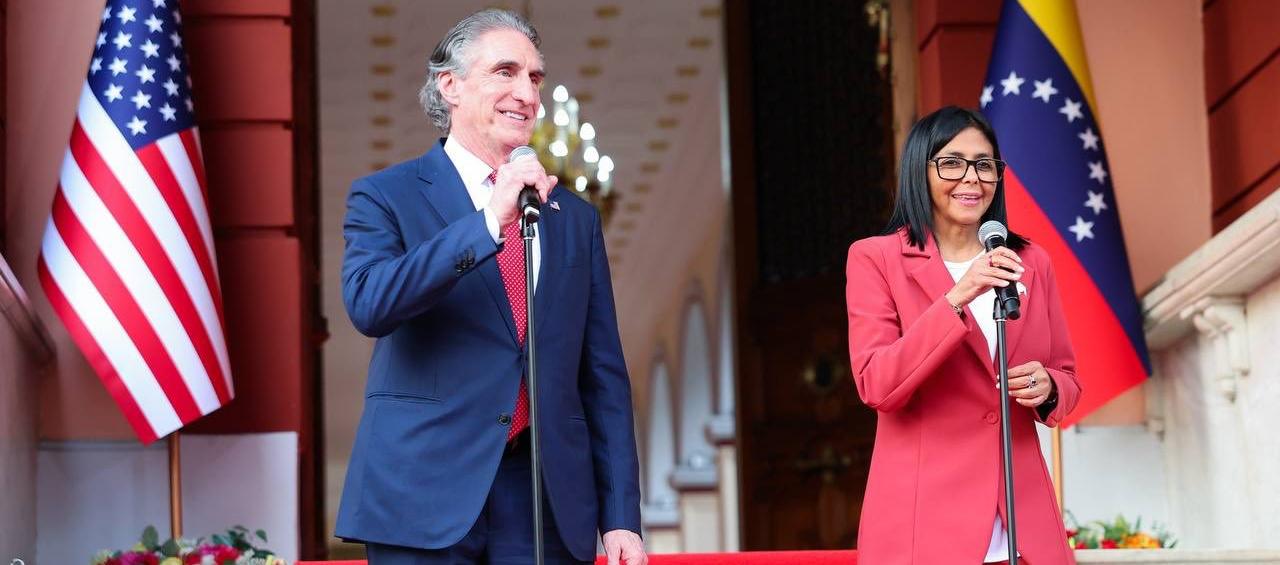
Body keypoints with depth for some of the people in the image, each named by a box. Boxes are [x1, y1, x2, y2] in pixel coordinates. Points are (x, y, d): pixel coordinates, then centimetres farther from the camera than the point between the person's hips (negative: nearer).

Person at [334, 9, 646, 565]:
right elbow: (368, 305, -16)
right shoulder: (385, 197, 3)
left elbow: (604, 375, 12)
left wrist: (621, 517, 5)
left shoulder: (575, 216, 14)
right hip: (425, 498, -3)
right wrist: (488, 222, -20)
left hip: (547, 502, 3)